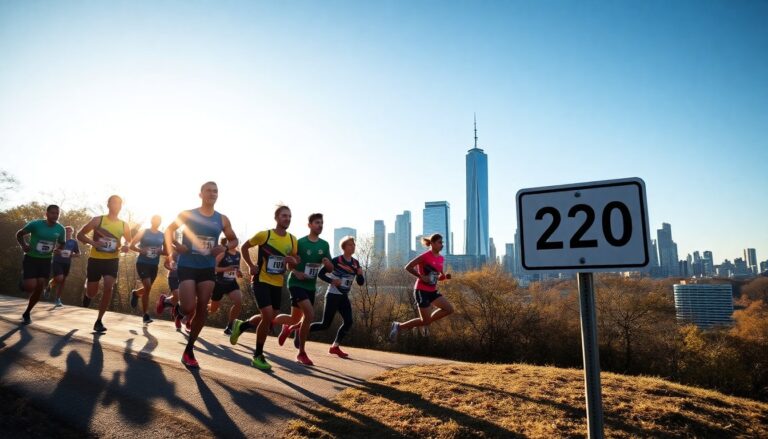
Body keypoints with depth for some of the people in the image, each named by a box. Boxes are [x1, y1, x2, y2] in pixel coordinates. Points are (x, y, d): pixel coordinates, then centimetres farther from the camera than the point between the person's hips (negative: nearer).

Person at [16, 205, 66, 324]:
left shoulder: (60, 229, -4)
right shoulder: (35, 224, -15)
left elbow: (62, 243, 13)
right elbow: (19, 234, -1)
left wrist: (57, 250, -8)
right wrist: (23, 246, -17)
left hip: (46, 260, 4)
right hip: (31, 258, -3)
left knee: (39, 288, 1)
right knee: (31, 286, -16)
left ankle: (26, 313, 20)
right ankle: (23, 283, 23)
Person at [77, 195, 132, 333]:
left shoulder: (124, 225, 2)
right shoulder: (98, 220, -7)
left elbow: (129, 241, 17)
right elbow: (80, 235, -2)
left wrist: (126, 246, -7)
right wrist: (93, 242, -21)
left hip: (112, 261, 1)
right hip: (95, 259, -1)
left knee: (108, 287, -16)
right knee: (92, 293, 5)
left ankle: (98, 321, -4)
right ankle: (87, 293, 46)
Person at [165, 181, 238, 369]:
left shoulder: (222, 220, 2)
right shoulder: (187, 215, -4)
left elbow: (234, 240, 13)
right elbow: (169, 230, 8)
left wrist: (225, 248, -9)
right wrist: (174, 244, -12)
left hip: (208, 268, 3)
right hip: (187, 266, -3)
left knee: (202, 309, 2)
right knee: (188, 309, -13)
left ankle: (189, 350, 17)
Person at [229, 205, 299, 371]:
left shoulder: (292, 240, 1)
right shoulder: (264, 235, -12)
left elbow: (293, 264, 11)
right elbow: (244, 247, 3)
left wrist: (293, 261, -12)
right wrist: (251, 266, -6)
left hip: (278, 284, 6)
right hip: (262, 281, -6)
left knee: (269, 318, 12)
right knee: (268, 316, -16)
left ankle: (241, 325, 40)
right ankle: (258, 356, 3)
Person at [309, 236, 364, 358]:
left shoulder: (356, 263, 6)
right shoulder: (336, 260, -12)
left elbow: (361, 282, 6)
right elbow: (321, 274, -10)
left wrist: (360, 274, -15)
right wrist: (332, 281, -24)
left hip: (344, 297, 6)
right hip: (333, 295, -6)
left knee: (348, 322, -7)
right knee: (325, 324, -6)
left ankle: (335, 347, 7)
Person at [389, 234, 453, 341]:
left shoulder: (441, 259, 8)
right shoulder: (425, 256, -15)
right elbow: (408, 267, -16)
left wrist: (445, 276, -4)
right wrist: (421, 276, -21)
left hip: (432, 291, 8)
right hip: (421, 291, -8)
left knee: (449, 309, -3)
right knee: (426, 321, -6)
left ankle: (425, 323, 11)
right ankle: (398, 326, 9)